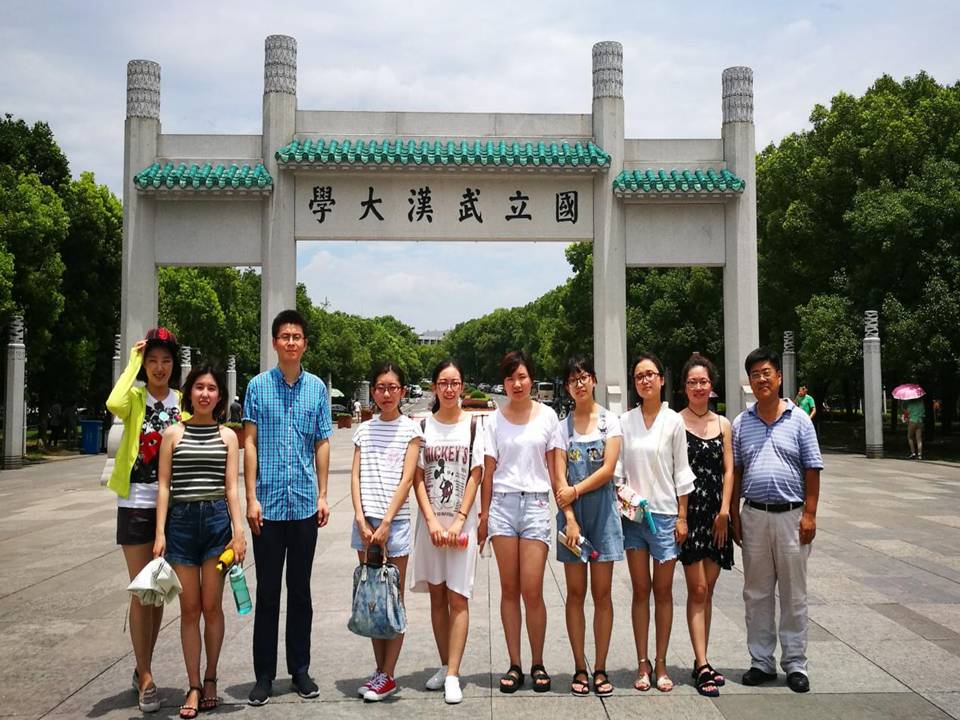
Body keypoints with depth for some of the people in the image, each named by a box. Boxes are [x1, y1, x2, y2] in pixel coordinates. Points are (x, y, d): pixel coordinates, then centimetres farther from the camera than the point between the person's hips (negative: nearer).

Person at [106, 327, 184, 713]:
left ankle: (143, 669, 26)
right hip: (136, 504, -3)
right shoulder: (135, 399, -2)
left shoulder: (184, 402, 5)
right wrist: (132, 362, -16)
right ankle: (146, 677, 7)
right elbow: (113, 404, -27)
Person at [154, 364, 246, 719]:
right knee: (189, 608, 5)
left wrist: (239, 531, -5)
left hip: (217, 520, 0)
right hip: (181, 520, 0)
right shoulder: (173, 434, 4)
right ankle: (194, 686, 14)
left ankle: (210, 679, 22)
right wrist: (160, 534, -4)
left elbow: (231, 487, 3)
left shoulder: (227, 436, 6)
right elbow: (163, 486, 3)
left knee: (212, 606, 4)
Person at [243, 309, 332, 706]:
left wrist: (323, 495, 3)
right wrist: (251, 498, -6)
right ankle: (264, 674, 18)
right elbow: (249, 443, 0)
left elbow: (322, 445, 8)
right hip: (268, 504, -1)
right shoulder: (258, 386, 1)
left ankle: (300, 669, 23)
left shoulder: (317, 387, 6)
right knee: (267, 592, 6)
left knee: (300, 591, 11)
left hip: (305, 505, 2)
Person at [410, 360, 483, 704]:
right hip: (431, 521, 2)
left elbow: (476, 476, -3)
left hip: (463, 521, -2)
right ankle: (445, 666, 22)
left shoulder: (474, 425, 0)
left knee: (458, 597, -4)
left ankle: (452, 676, -2)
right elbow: (418, 478, 1)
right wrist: (432, 521, -9)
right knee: (437, 596, 9)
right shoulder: (423, 426, 4)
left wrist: (459, 521, -11)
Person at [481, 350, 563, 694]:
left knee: (532, 591, -5)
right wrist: (484, 515, 5)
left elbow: (553, 466, 6)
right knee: (509, 589, 6)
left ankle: (538, 664, 12)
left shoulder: (547, 416, 4)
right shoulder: (494, 420, 6)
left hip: (536, 504, -1)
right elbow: (488, 471, 7)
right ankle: (514, 665, 16)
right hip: (503, 504, 1)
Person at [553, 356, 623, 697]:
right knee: (576, 593, 4)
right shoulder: (563, 425, 6)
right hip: (571, 512, 1)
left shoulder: (610, 421, 3)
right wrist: (569, 518, -11)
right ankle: (580, 668, 12)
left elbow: (608, 469, -6)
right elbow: (560, 477, -1)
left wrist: (575, 490, -12)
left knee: (602, 593, 2)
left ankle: (600, 669, 10)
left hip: (602, 509, -1)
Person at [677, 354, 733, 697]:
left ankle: (701, 662, 19)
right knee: (697, 589, -5)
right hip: (688, 510, -4)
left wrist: (724, 511, -3)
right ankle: (703, 665, -2)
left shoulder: (723, 424, 10)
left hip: (716, 513, 5)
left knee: (707, 591, 10)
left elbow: (728, 470, 8)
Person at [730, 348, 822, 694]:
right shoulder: (741, 423, 6)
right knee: (756, 594, 9)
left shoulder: (799, 420, 0)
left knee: (794, 594, 6)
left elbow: (812, 471, -1)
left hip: (791, 515, -2)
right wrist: (734, 516, 4)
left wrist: (809, 515, -7)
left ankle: (795, 664, 17)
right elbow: (734, 473, 8)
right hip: (753, 515, 2)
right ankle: (761, 662, 20)